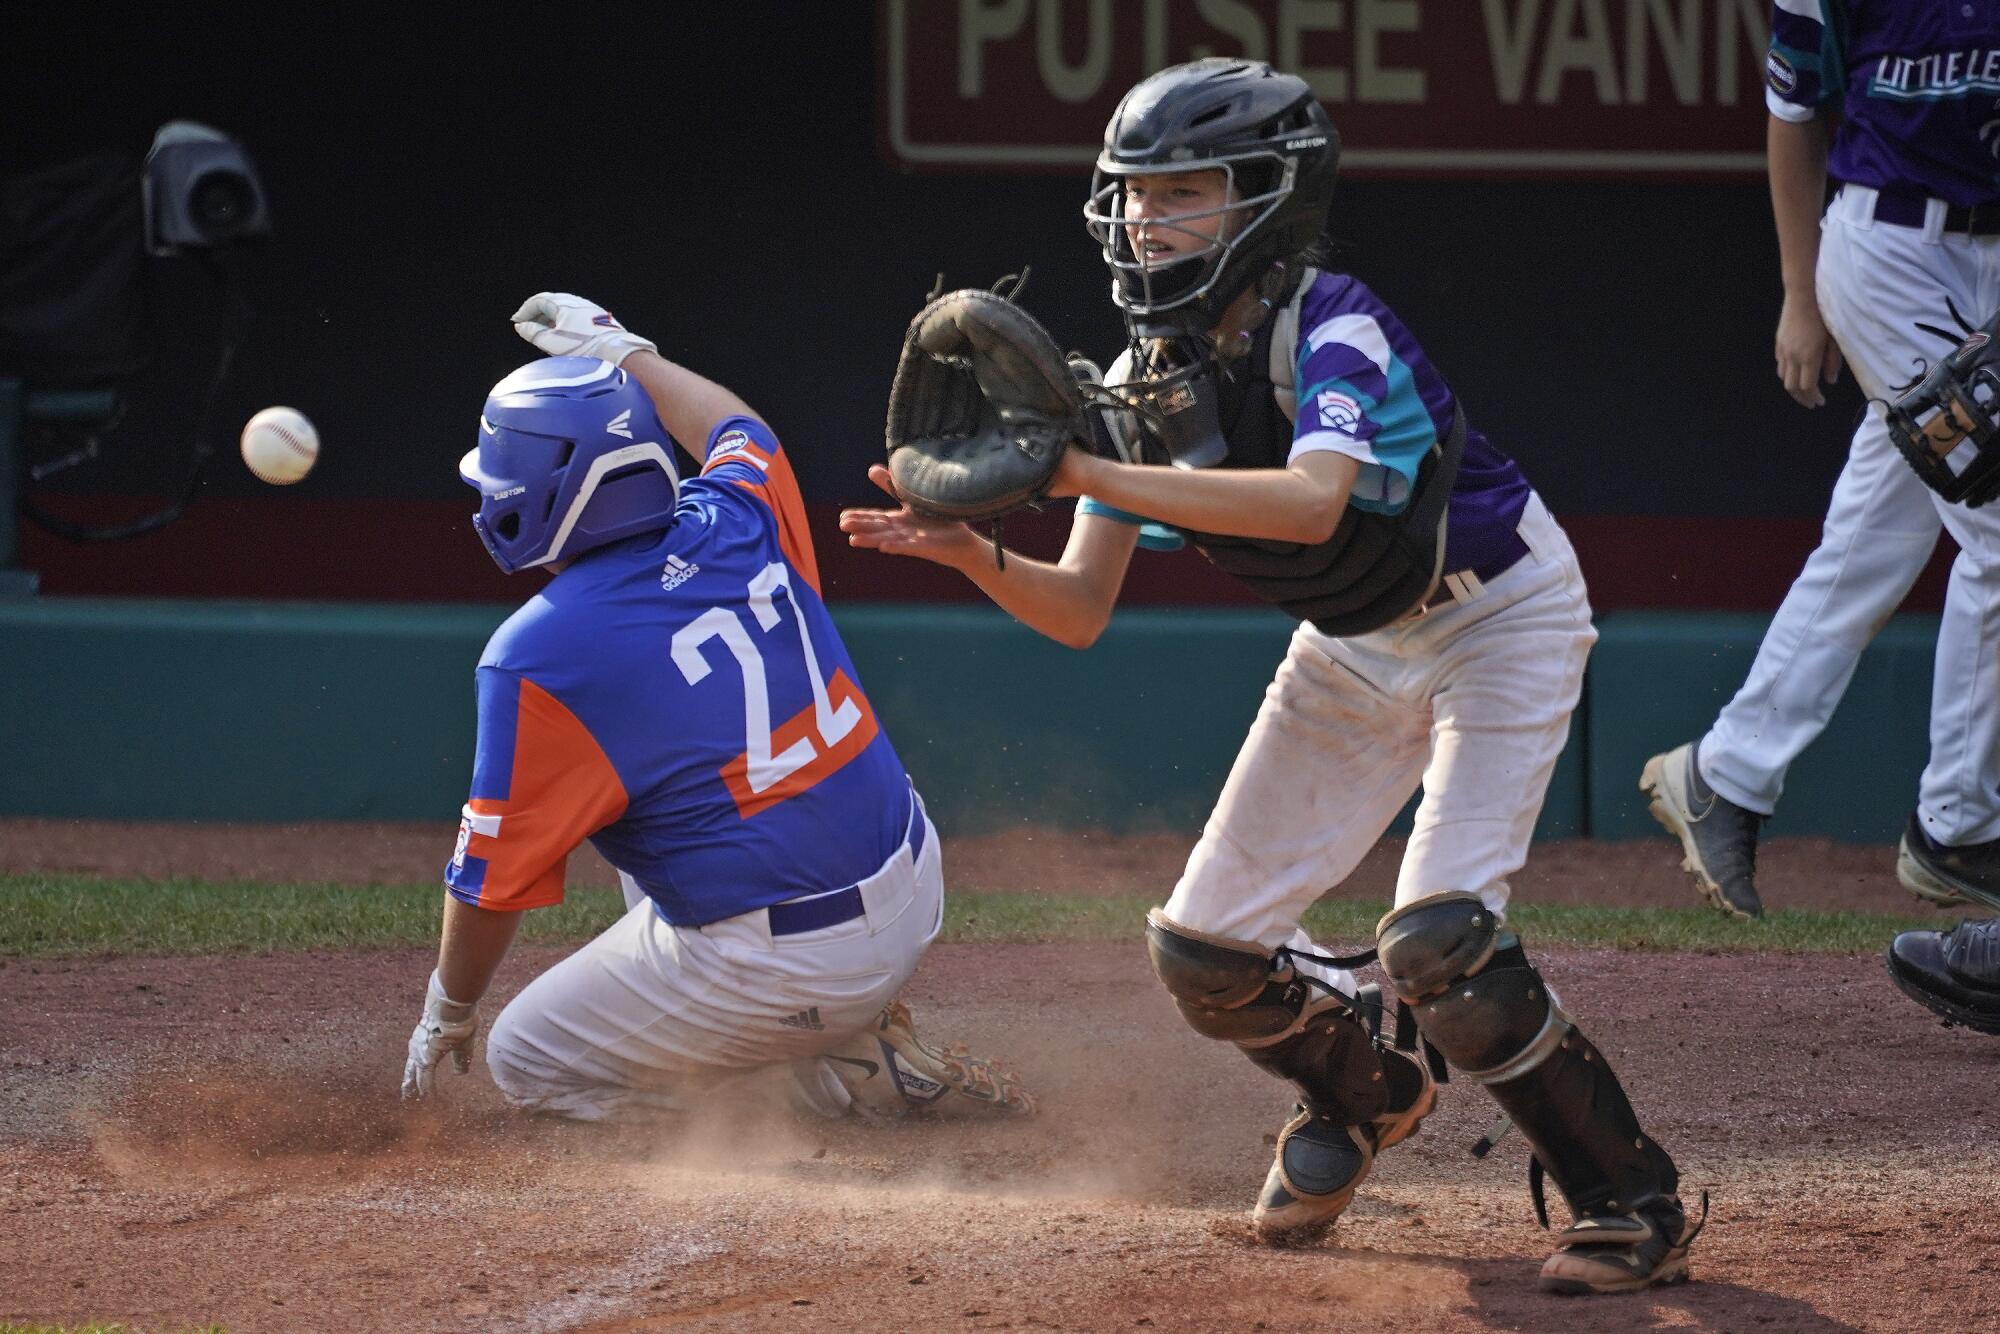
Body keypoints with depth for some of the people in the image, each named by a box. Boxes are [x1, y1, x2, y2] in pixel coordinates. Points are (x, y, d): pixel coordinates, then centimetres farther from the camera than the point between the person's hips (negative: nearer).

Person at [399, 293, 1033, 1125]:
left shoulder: (536, 658, -17)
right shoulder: (735, 527, -1)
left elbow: (493, 879, -9)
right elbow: (737, 429, 27)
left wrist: (448, 1009, 8)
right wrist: (622, 353, 41)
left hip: (782, 969, -7)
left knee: (525, 1062, 14)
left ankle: (861, 1081, 0)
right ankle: (871, 1047, 19)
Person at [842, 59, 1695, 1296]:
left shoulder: (1332, 326, -29)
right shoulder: (1149, 379, -8)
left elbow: (1311, 502, -48)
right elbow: (1079, 611, -6)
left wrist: (1088, 474, -49)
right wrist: (975, 553, -27)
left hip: (1498, 614, -7)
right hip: (1353, 647, 7)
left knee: (1438, 937, -25)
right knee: (1205, 951, 4)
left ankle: (1632, 1200, -8)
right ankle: (1365, 1093, 34)